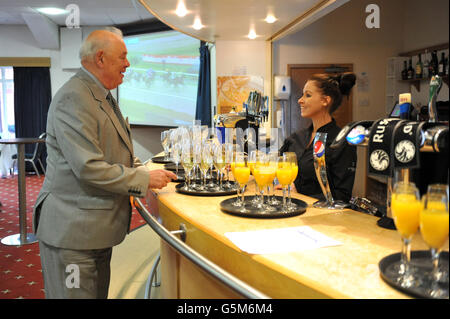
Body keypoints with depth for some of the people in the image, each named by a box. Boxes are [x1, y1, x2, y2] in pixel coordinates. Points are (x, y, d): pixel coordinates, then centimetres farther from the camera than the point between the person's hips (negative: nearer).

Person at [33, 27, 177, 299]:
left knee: (99, 293, 19)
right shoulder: (73, 99, -19)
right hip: (72, 232, -10)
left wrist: (144, 171, 6)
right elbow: (88, 168, -26)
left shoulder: (103, 96, 14)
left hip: (98, 226, 10)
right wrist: (144, 179, -17)